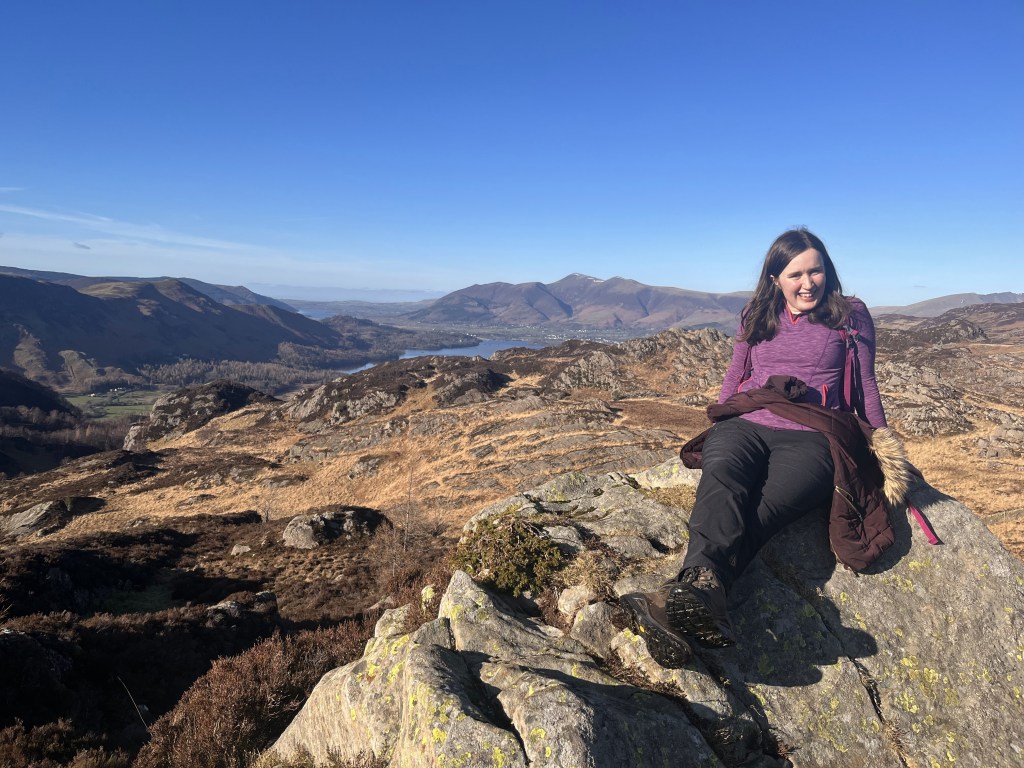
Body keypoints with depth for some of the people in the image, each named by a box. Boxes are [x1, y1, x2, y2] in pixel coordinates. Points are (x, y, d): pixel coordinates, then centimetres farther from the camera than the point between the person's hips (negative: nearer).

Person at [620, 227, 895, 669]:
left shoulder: (851, 316, 17)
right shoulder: (756, 315, 22)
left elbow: (866, 384, 18)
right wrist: (718, 424, 16)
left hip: (810, 437, -2)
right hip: (745, 426, 2)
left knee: (763, 509, -35)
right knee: (722, 481, -36)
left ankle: (676, 602, -60)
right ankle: (704, 585, -63)